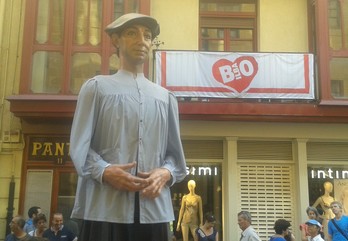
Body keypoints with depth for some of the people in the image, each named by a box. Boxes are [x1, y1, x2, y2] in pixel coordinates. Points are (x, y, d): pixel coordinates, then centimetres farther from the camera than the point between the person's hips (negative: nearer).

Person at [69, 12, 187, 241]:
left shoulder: (166, 97, 17)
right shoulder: (97, 87, 8)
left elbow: (175, 153, 16)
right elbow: (79, 145, 2)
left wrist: (166, 173, -6)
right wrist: (105, 171, -16)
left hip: (154, 209, 3)